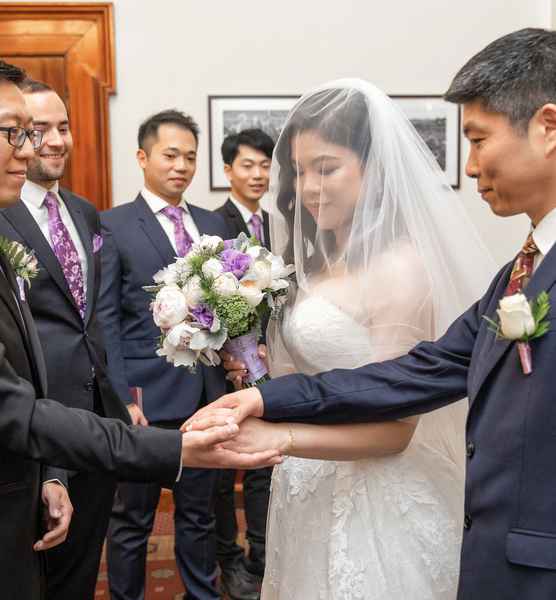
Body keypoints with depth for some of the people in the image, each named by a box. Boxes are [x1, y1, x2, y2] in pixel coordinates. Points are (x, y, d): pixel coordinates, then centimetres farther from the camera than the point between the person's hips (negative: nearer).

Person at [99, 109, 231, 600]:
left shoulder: (213, 223, 11)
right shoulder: (113, 226, -5)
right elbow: (105, 321, -9)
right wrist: (120, 398, -14)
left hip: (207, 393, 5)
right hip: (147, 396, -4)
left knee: (199, 512, 18)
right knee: (132, 519, 11)